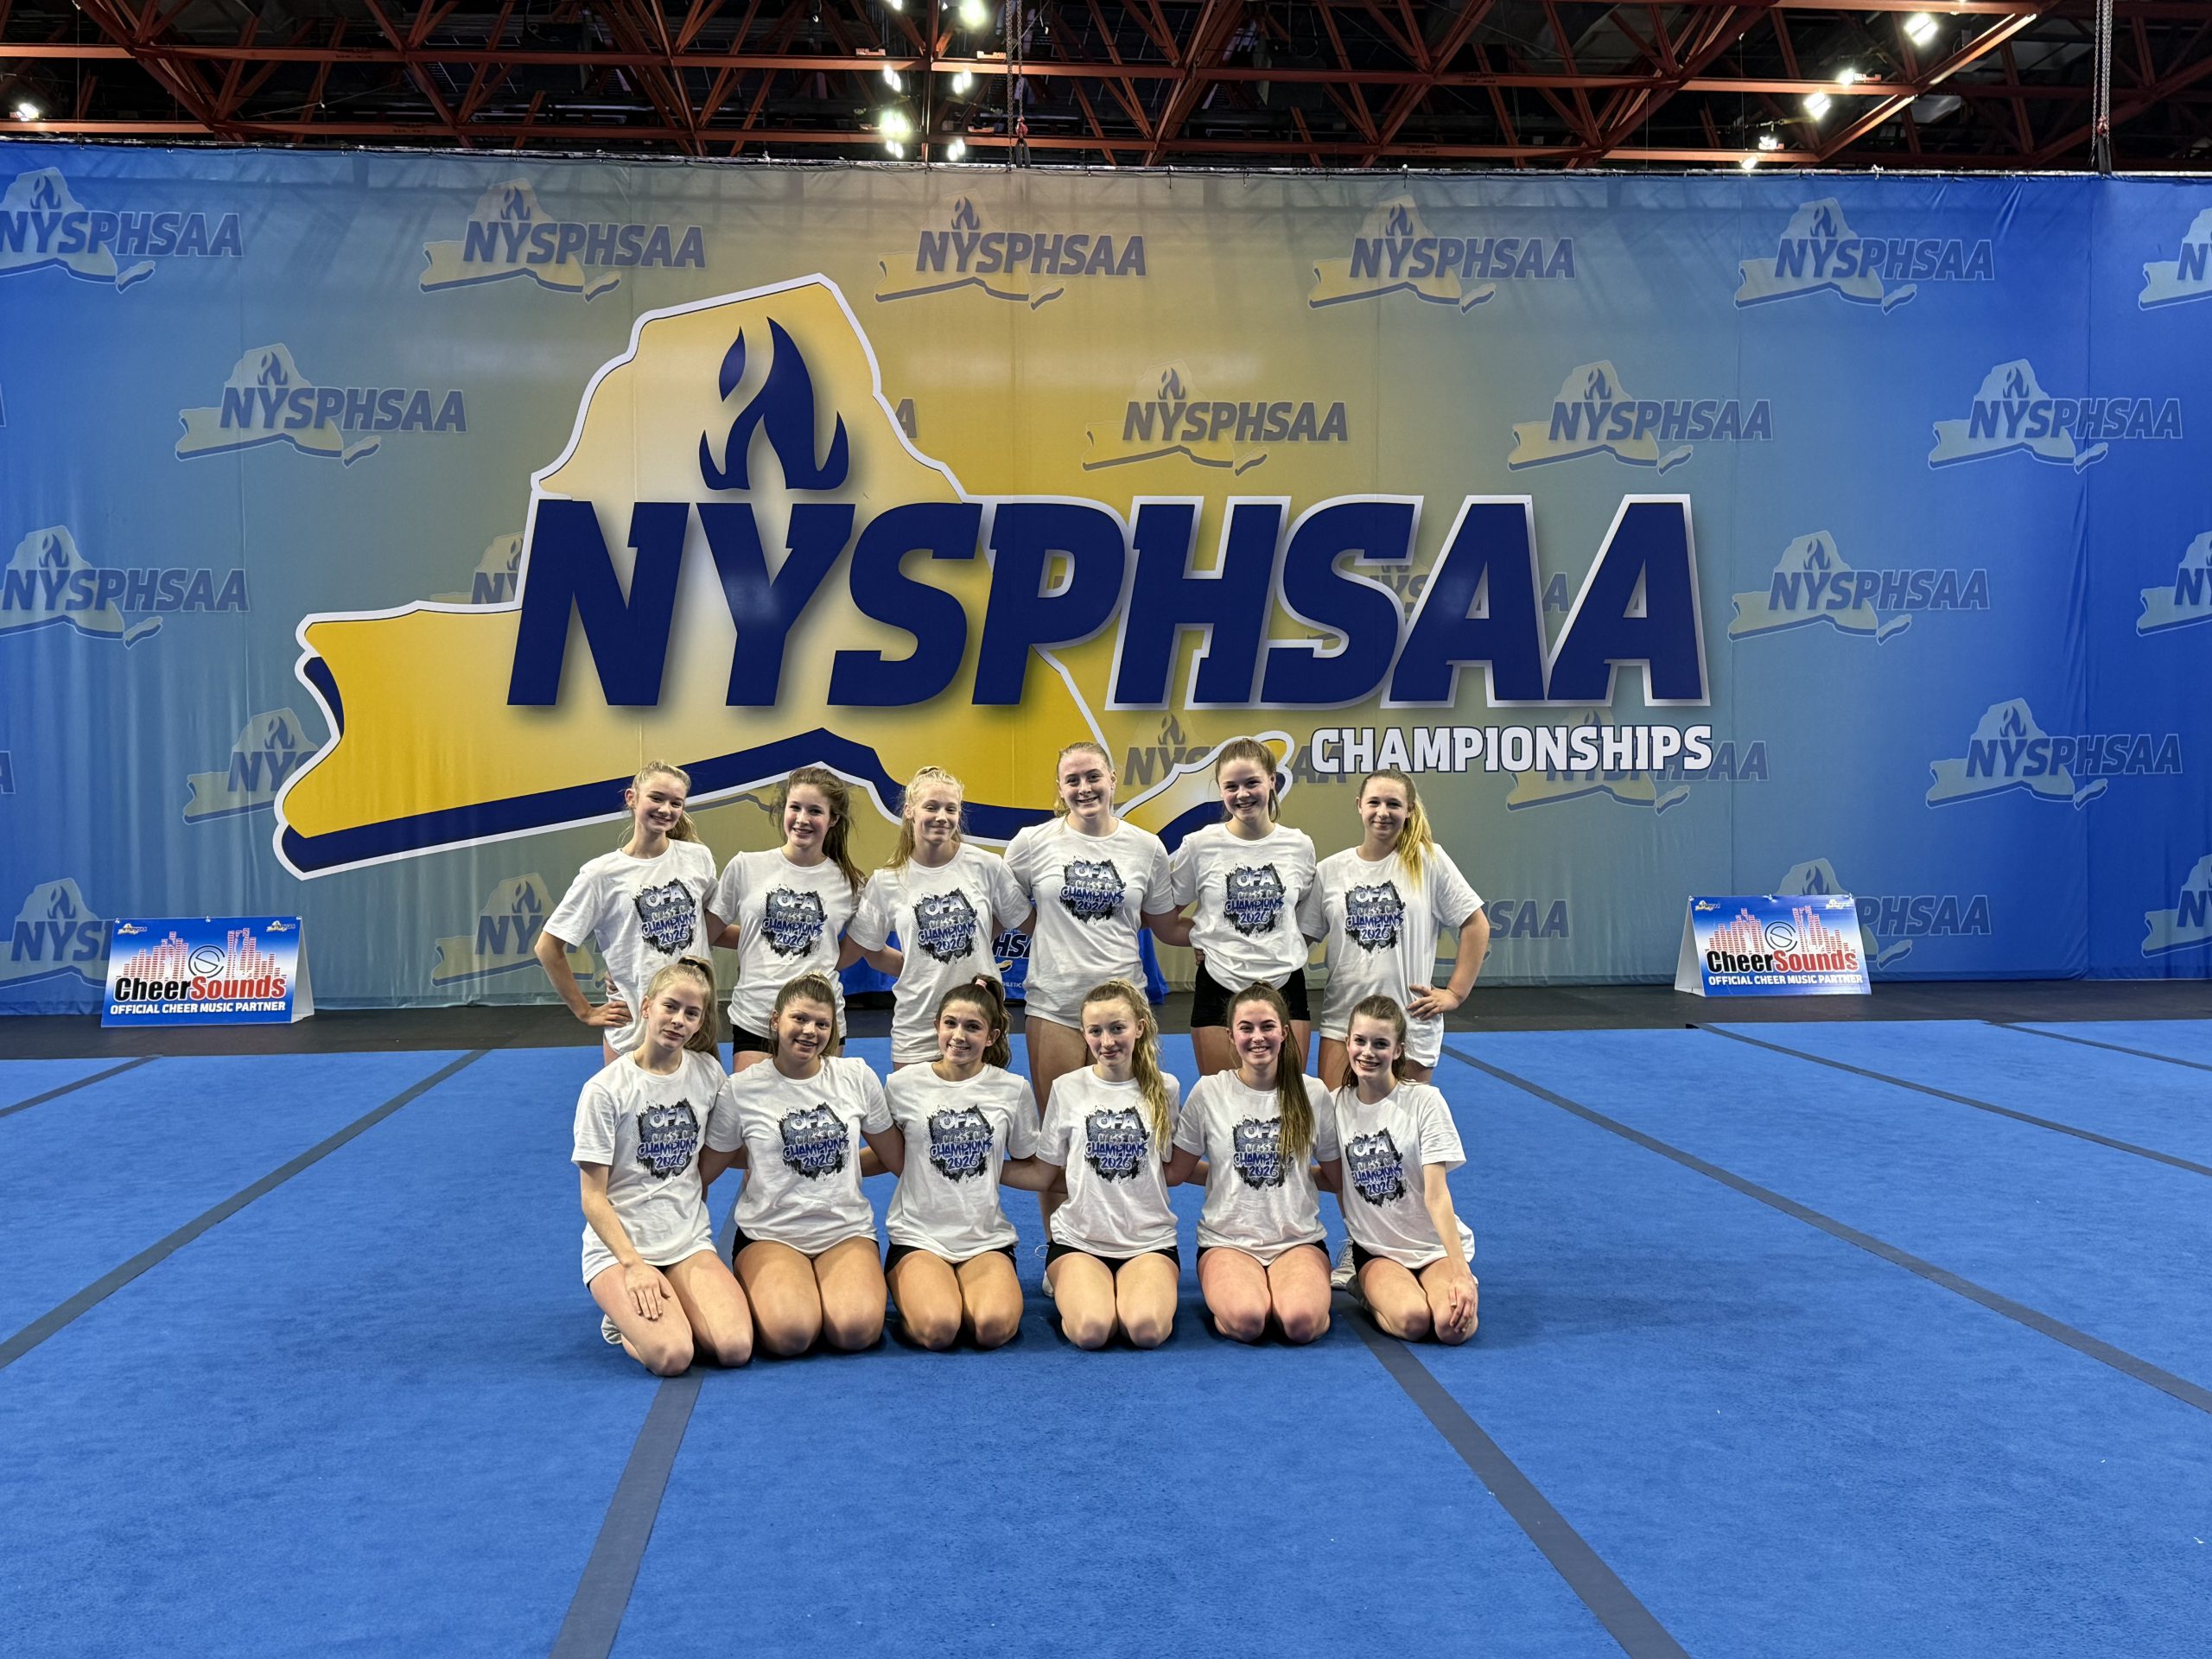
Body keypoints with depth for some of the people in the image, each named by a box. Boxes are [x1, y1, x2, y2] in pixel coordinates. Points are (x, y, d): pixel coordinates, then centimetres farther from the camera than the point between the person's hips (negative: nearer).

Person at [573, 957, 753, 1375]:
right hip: (617, 1244, -4)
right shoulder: (605, 1090, -8)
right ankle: (624, 1314, 7)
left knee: (736, 1347, -21)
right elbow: (593, 1198, -9)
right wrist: (633, 1264, -18)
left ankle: (646, 1315, 9)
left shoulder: (709, 1074, 4)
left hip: (689, 1242, 4)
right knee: (670, 1356, -27)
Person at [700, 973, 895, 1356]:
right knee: (791, 1333, -30)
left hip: (847, 1230, 1)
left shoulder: (857, 1077, 4)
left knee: (857, 1329, -28)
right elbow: (704, 1171, 6)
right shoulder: (742, 1089, -2)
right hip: (770, 1234, -1)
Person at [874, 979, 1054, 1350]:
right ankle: (910, 1294, 8)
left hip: (987, 1239, 1)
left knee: (993, 1327, -28)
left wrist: (982, 1165, -1)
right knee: (937, 1329, -28)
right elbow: (895, 1162, 10)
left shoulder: (1011, 1090, 3)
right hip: (919, 1237, -1)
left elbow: (1041, 1174, 7)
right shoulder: (903, 1085, 1)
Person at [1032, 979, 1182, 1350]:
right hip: (1080, 1239, 0)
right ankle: (1067, 1282, 7)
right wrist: (1056, 1238, 11)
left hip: (1150, 1239, 0)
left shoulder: (1164, 1089, 4)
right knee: (1090, 1329, -27)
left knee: (1148, 1329, -29)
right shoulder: (1067, 1088, 2)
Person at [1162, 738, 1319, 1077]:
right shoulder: (1200, 846, -3)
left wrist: (1288, 948, 3)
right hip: (1219, 988, -2)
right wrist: (1204, 935, -7)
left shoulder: (1300, 846, 3)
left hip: (1286, 987, 2)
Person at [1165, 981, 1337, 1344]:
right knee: (1246, 1320, -30)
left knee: (1302, 1322, -30)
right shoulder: (1208, 1092, 1)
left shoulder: (1313, 1094, 4)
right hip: (1227, 1240, 0)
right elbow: (1175, 1173, 3)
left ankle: (1286, 1290, 3)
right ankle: (1227, 1289, 3)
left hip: (1298, 1239, 0)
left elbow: (1339, 1177, 11)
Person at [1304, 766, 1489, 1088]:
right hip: (1342, 1019, 2)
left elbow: (1476, 925, 1)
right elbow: (1302, 937, 9)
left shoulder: (1428, 860, -2)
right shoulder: (1329, 870, 4)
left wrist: (1455, 993, -2)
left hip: (1411, 1022, -2)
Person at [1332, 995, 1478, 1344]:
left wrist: (1461, 1274, -22)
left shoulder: (1424, 1101, -10)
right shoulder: (1338, 1105, 0)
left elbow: (1436, 1195, -15)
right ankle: (1368, 1287, 2)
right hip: (1376, 1249, 1)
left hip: (1435, 1246, -1)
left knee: (1452, 1324, -29)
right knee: (1411, 1320, -30)